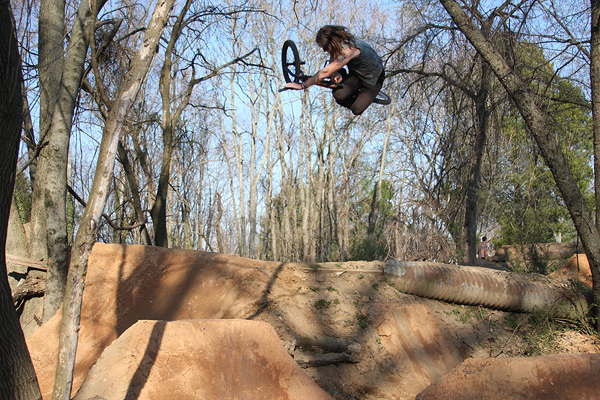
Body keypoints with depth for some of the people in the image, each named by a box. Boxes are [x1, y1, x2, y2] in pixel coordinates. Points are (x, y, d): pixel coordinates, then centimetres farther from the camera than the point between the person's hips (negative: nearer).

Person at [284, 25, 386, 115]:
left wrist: (303, 85, -39)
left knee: (356, 110, -20)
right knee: (338, 94, -22)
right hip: (356, 73, 6)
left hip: (374, 79, -6)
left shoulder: (349, 50, -39)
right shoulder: (340, 42, -15)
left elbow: (326, 72, -40)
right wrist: (335, 73, -23)